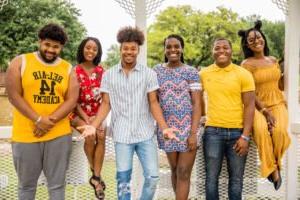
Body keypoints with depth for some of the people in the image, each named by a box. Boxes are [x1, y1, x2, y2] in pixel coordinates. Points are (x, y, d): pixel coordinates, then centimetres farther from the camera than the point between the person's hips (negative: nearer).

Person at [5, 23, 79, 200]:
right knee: (26, 184, 12)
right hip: (25, 134, -1)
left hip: (59, 135, 1)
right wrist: (38, 119, -16)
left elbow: (72, 100, -1)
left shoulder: (68, 69, 7)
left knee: (57, 184, 8)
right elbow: (14, 96, -7)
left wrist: (50, 121, -16)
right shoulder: (20, 62, 1)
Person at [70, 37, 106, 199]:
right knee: (90, 134, -29)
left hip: (96, 113, 2)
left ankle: (96, 176, -19)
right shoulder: (74, 71, -5)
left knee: (101, 135, -26)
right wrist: (86, 119, -17)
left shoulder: (100, 70, 4)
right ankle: (95, 173, -8)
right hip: (78, 113, -2)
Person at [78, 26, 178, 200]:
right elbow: (106, 104, 4)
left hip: (145, 134, 0)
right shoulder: (109, 75, 2)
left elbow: (153, 103, -1)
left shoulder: (149, 74, 0)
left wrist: (164, 127, -13)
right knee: (123, 180, 8)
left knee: (152, 177, 1)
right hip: (122, 135, 0)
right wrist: (93, 126, -10)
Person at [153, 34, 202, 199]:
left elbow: (196, 104, -7)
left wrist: (193, 133, -14)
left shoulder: (191, 72, -3)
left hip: (188, 127, -3)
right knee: (174, 170, 13)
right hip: (167, 128, 3)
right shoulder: (157, 71, 6)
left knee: (183, 173, -1)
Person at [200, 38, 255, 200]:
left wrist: (245, 136, -9)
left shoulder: (243, 74, -1)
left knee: (236, 179, 8)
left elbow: (249, 106, -3)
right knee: (211, 177, 4)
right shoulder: (203, 74, 4)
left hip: (237, 131, 0)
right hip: (213, 131, 1)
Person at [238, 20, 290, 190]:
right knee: (261, 131, -34)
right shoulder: (247, 64, -5)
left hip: (277, 103, 3)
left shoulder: (274, 60, 10)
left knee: (279, 130, -29)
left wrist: (284, 103, 12)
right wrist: (265, 111, -17)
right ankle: (273, 168, -14)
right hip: (258, 105, -3)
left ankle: (276, 163, -2)